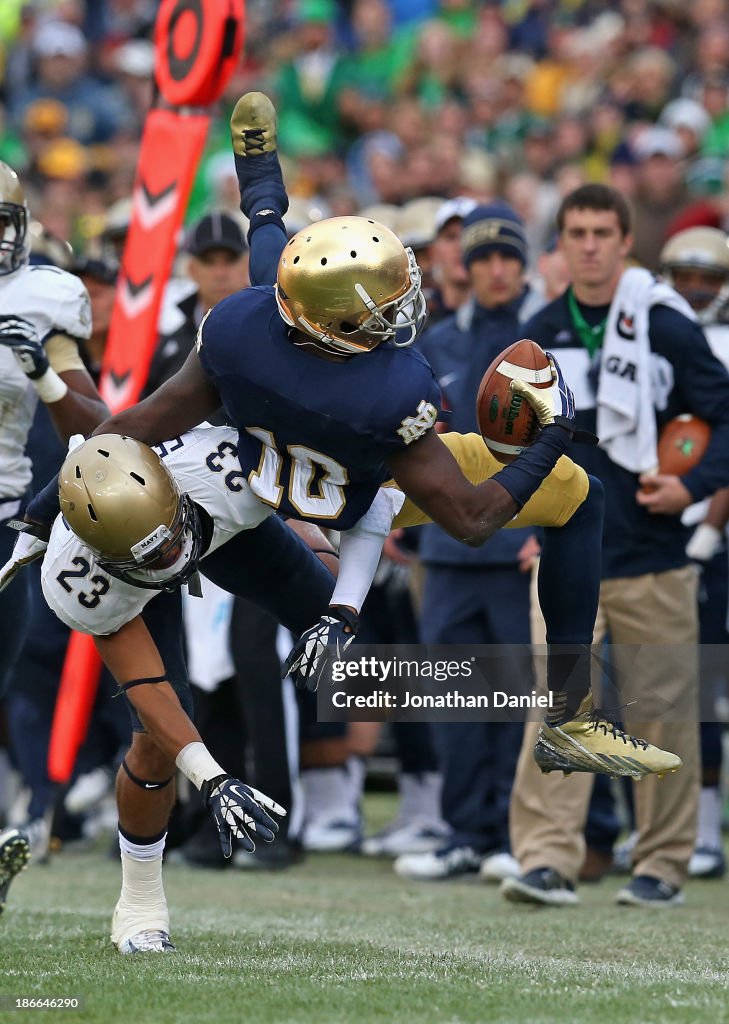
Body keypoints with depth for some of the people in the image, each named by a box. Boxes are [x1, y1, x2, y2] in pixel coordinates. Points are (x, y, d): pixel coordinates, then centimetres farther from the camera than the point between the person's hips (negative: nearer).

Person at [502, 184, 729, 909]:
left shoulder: (667, 327, -3)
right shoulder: (540, 335, 8)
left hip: (652, 559, -2)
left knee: (661, 713, 3)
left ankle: (662, 863, 13)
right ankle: (547, 858, -12)